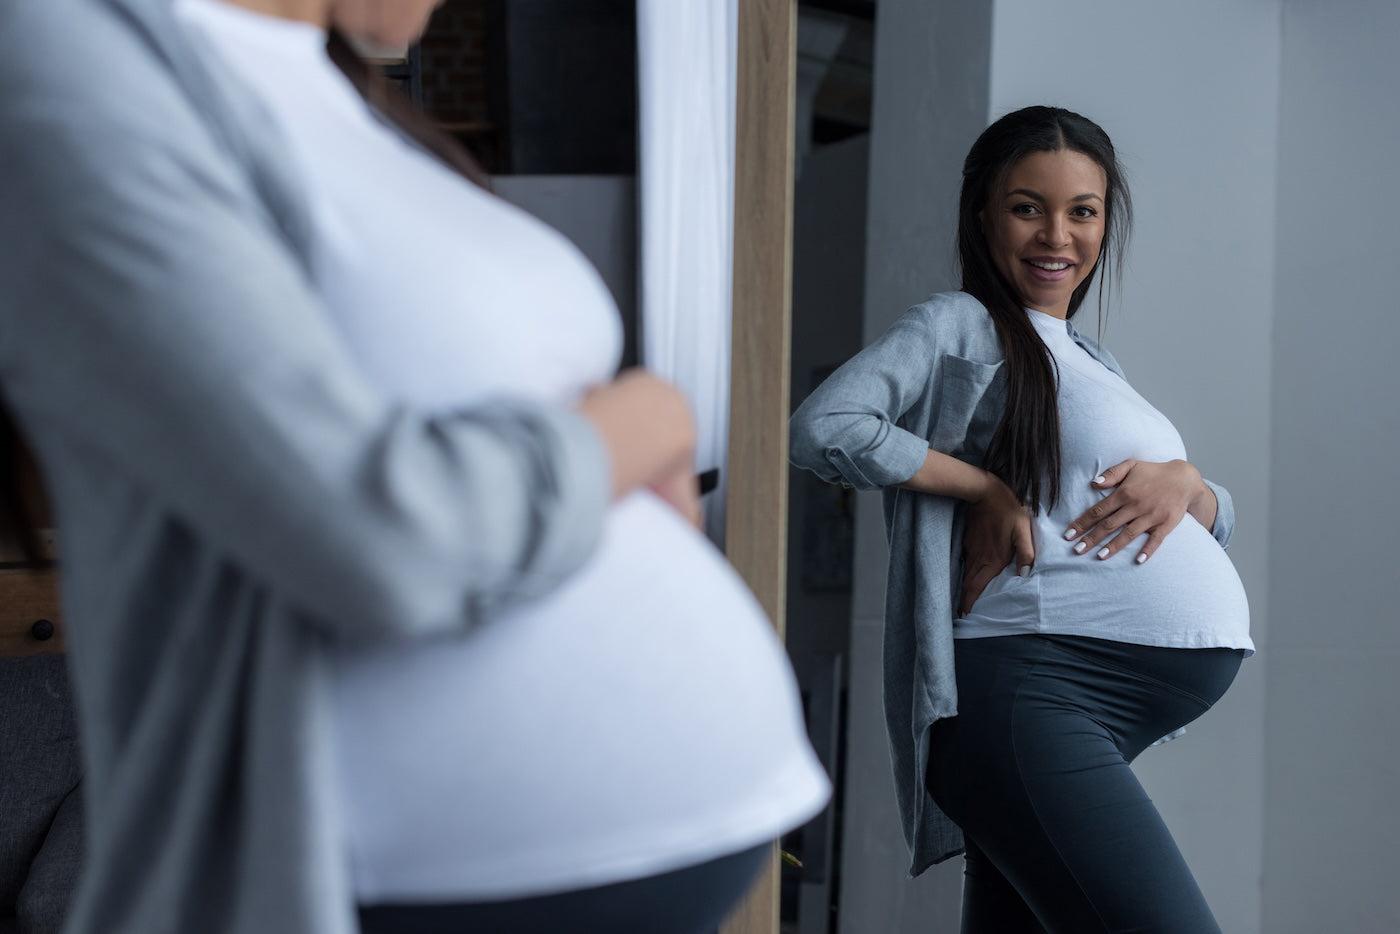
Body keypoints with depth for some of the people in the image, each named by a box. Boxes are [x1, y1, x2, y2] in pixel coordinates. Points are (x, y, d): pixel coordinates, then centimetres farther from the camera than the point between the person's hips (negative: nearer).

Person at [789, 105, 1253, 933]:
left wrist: (1183, 483, 0)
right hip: (1027, 687, -9)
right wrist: (985, 488, -10)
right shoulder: (962, 325, 2)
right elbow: (824, 427, -14)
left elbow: (1219, 518, 23)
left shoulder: (1096, 364, 26)